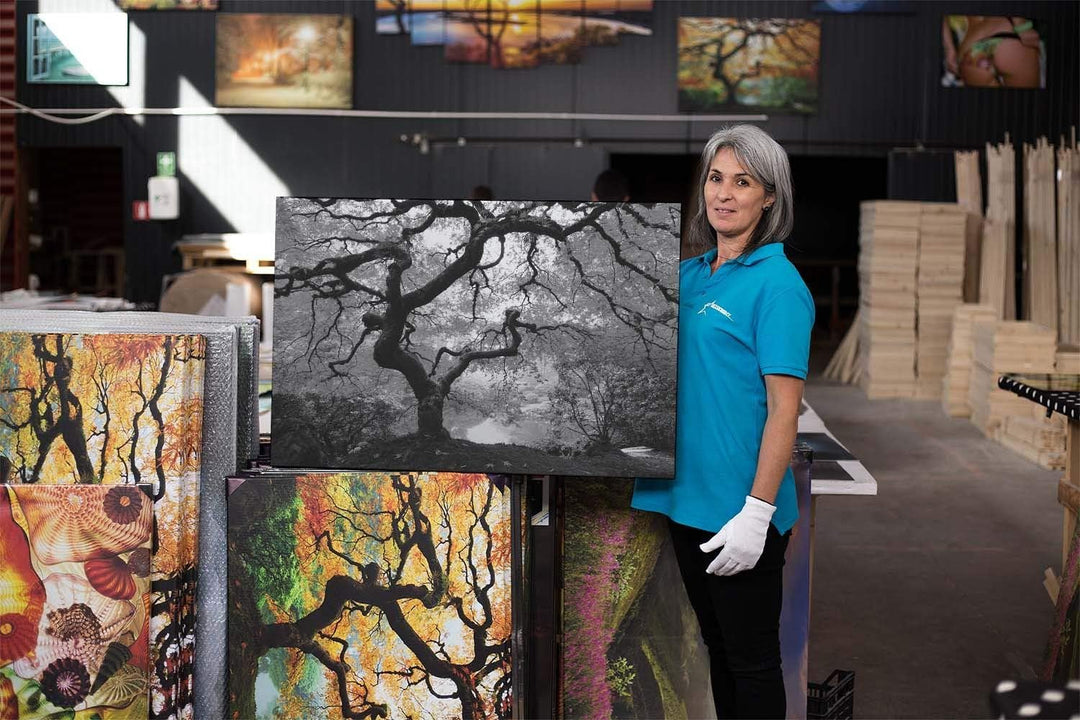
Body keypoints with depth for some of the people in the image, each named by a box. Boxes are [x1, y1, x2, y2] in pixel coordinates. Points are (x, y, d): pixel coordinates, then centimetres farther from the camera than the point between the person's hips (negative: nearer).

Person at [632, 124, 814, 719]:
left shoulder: (777, 284, -12)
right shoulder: (688, 274, 9)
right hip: (687, 497, 7)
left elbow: (784, 408, -16)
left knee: (751, 660, 6)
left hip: (738, 509, -7)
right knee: (718, 648, 20)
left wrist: (757, 512, -21)